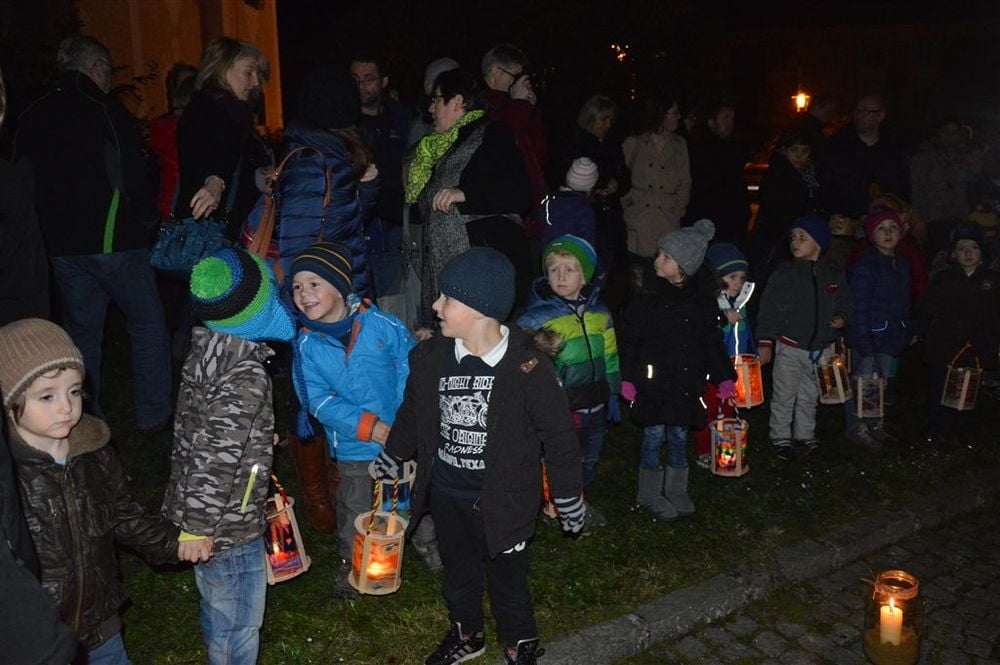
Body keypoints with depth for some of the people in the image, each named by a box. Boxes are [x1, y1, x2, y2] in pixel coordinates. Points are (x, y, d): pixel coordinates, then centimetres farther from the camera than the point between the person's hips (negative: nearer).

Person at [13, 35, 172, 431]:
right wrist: (147, 219, 1)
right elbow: (131, 177, -14)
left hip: (60, 245, 6)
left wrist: (48, 231, 19)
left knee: (82, 330, 15)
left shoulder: (31, 117, 9)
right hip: (113, 240, -6)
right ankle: (153, 414, 8)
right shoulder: (105, 109, -9)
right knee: (147, 323, 6)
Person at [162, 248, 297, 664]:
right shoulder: (246, 378, -29)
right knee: (238, 626, 10)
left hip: (203, 515, 9)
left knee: (217, 609, 29)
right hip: (227, 529, -9)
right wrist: (198, 528, -20)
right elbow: (213, 459, -29)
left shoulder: (207, 352, -2)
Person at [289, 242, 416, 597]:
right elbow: (320, 401, -12)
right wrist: (372, 428, -22)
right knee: (355, 507, 17)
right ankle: (351, 564, 43)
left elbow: (410, 364, -7)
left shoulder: (379, 323, -15)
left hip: (402, 435, 0)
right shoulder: (307, 344, -10)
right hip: (353, 445, 1)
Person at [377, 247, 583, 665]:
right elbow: (411, 416, 11)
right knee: (457, 574, 24)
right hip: (446, 494, 4)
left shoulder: (526, 366, -21)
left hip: (503, 501, -4)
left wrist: (569, 501, -3)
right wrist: (388, 463, 22)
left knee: (507, 581, 14)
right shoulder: (430, 358, -8)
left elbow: (559, 437, -11)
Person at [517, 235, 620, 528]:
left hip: (594, 405, 5)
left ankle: (583, 501, 46)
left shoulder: (600, 312, 2)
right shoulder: (536, 317, -15)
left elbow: (610, 356, 11)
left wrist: (613, 395, 14)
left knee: (589, 458, 23)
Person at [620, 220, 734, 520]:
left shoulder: (703, 299, -1)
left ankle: (676, 490, 31)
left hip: (686, 380, 3)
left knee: (679, 435, 13)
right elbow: (630, 338, -7)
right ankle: (650, 493, 22)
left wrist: (723, 376, 6)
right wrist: (627, 378, -11)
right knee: (655, 435, 4)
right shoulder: (648, 295, -9)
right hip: (653, 380, -3)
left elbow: (712, 341, 9)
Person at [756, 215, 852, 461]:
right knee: (784, 397, 4)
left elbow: (844, 304, 14)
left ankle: (805, 436, 33)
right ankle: (781, 438, 19)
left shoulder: (835, 274, 1)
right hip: (789, 348, -3)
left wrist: (842, 319, -8)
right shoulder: (784, 274, -9)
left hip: (822, 348, 3)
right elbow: (768, 309, -8)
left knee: (809, 398, 17)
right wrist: (765, 343, -11)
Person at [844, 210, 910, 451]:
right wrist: (864, 344, -20)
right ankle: (856, 428, 10)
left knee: (881, 380, 14)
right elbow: (858, 304, -16)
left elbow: (904, 302, 18)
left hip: (890, 337, 7)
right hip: (868, 336, -7)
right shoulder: (866, 264, -12)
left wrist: (905, 333, 13)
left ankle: (875, 424, 28)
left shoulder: (902, 264, 11)